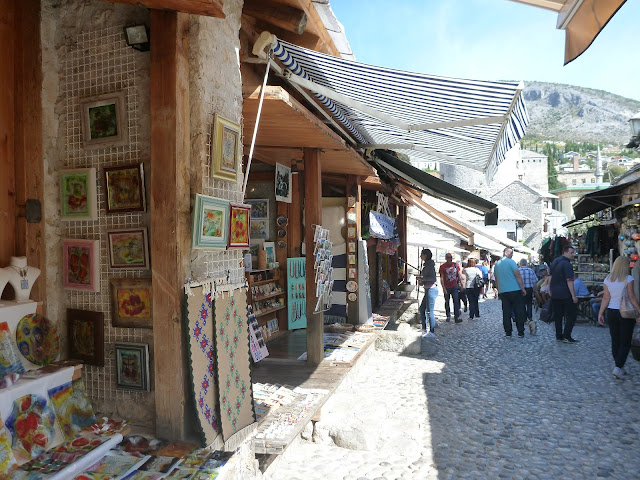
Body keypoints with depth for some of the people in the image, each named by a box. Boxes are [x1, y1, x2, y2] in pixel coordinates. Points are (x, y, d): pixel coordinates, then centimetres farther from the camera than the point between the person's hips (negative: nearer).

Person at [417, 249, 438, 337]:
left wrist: (422, 279, -15)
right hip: (428, 290, 10)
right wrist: (422, 282, 9)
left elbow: (433, 278, -23)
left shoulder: (430, 264, -15)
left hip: (431, 289, -10)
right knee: (421, 309, 15)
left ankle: (432, 332, 6)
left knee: (430, 311, -3)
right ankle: (424, 329, 24)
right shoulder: (426, 264, 15)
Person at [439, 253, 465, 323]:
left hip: (454, 286, 1)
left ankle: (457, 317, -9)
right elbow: (441, 278, -8)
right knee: (447, 302, 10)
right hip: (447, 287, -1)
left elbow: (459, 275, 11)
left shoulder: (456, 265, 3)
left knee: (456, 301, -8)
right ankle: (448, 316, 25)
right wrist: (444, 288, -13)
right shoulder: (442, 267, -7)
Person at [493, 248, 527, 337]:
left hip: (503, 291, 5)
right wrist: (523, 288, -5)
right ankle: (520, 332, 5)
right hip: (515, 290, -5)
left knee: (506, 312, 6)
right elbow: (518, 276, -10)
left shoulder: (496, 264, 12)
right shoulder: (511, 262, -8)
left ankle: (508, 332, 8)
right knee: (519, 311, 3)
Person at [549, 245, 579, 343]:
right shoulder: (567, 264, -14)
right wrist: (574, 296, -17)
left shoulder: (554, 261, 13)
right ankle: (566, 336, -2)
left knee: (557, 315, 12)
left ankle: (559, 336, 14)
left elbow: (550, 277, 18)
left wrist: (550, 290, 23)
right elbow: (569, 281, -19)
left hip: (554, 294, 8)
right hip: (565, 294, -8)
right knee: (572, 314, 2)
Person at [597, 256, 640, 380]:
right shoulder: (628, 279, -9)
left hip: (611, 312, 4)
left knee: (615, 341, 13)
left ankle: (619, 366, 21)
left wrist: (600, 313, 8)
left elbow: (606, 298, 3)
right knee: (625, 343, 3)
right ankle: (618, 367, -9)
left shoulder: (608, 280, 3)